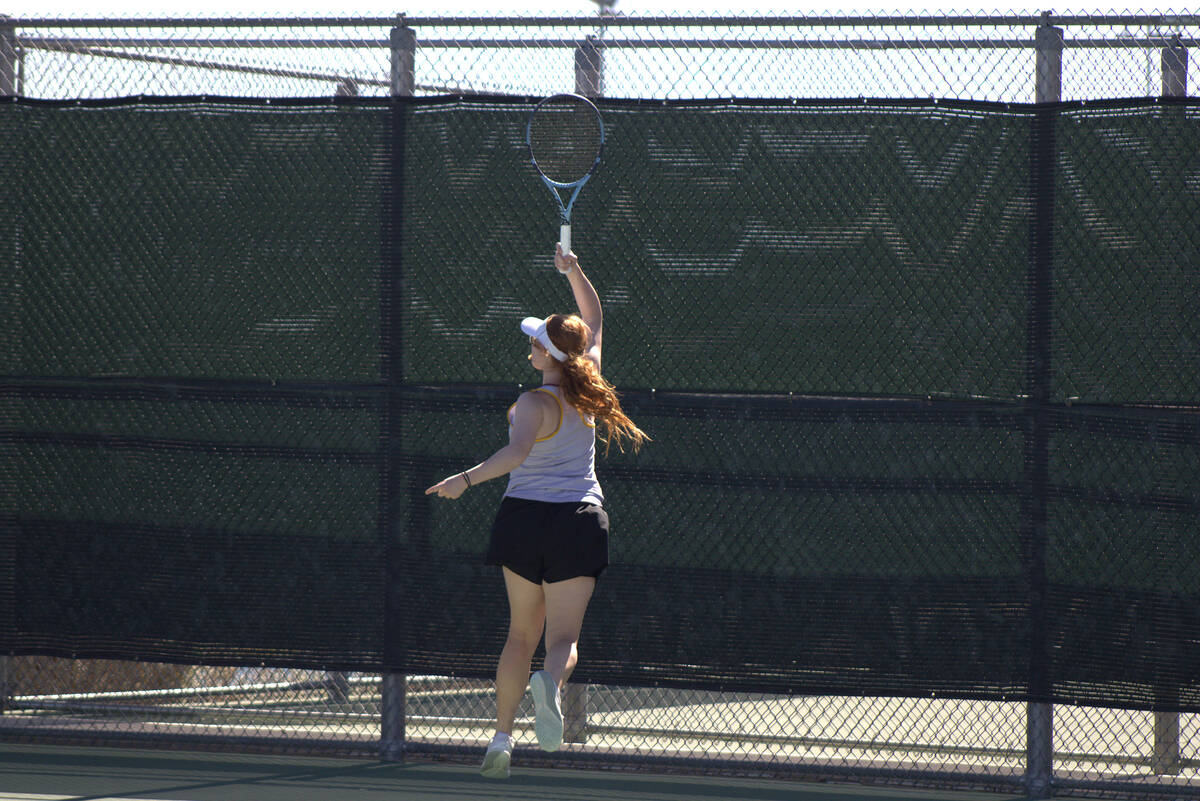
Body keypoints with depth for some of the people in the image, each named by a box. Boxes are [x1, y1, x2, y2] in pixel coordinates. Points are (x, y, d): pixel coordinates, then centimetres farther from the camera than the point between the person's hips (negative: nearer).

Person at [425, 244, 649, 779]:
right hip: (580, 518, 2)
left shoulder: (536, 404, -13)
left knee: (522, 634, 13)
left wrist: (466, 479, -39)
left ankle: (501, 738, 13)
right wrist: (575, 273, 14)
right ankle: (551, 685, -39)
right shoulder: (589, 386, 3)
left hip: (528, 515, -2)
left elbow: (517, 452, -33)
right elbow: (595, 321, 20)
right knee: (564, 636, -4)